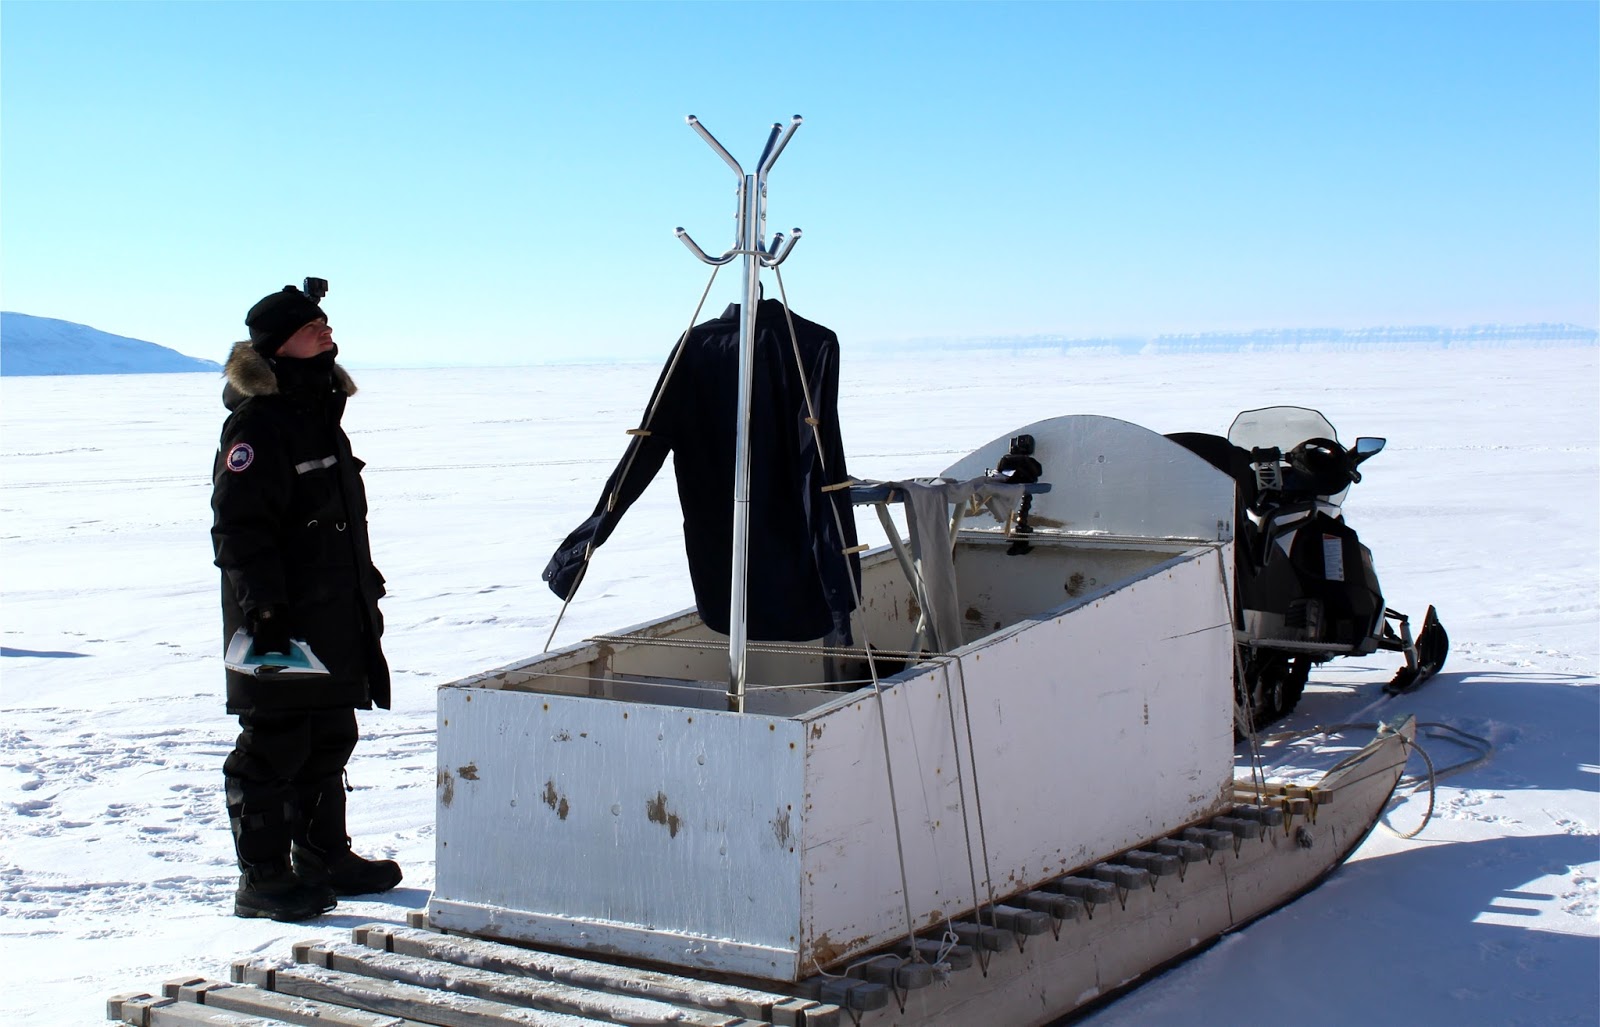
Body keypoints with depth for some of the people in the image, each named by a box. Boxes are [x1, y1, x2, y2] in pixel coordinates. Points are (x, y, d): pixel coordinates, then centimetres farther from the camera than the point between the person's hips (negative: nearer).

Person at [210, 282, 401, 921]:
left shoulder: (321, 413, 16)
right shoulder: (256, 424, -14)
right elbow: (238, 527, -20)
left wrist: (366, 591, 26)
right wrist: (262, 605, -25)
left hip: (335, 619, 10)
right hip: (280, 626, -9)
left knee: (329, 743, 16)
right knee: (273, 748, -3)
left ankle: (324, 856, 28)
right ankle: (262, 879, 5)